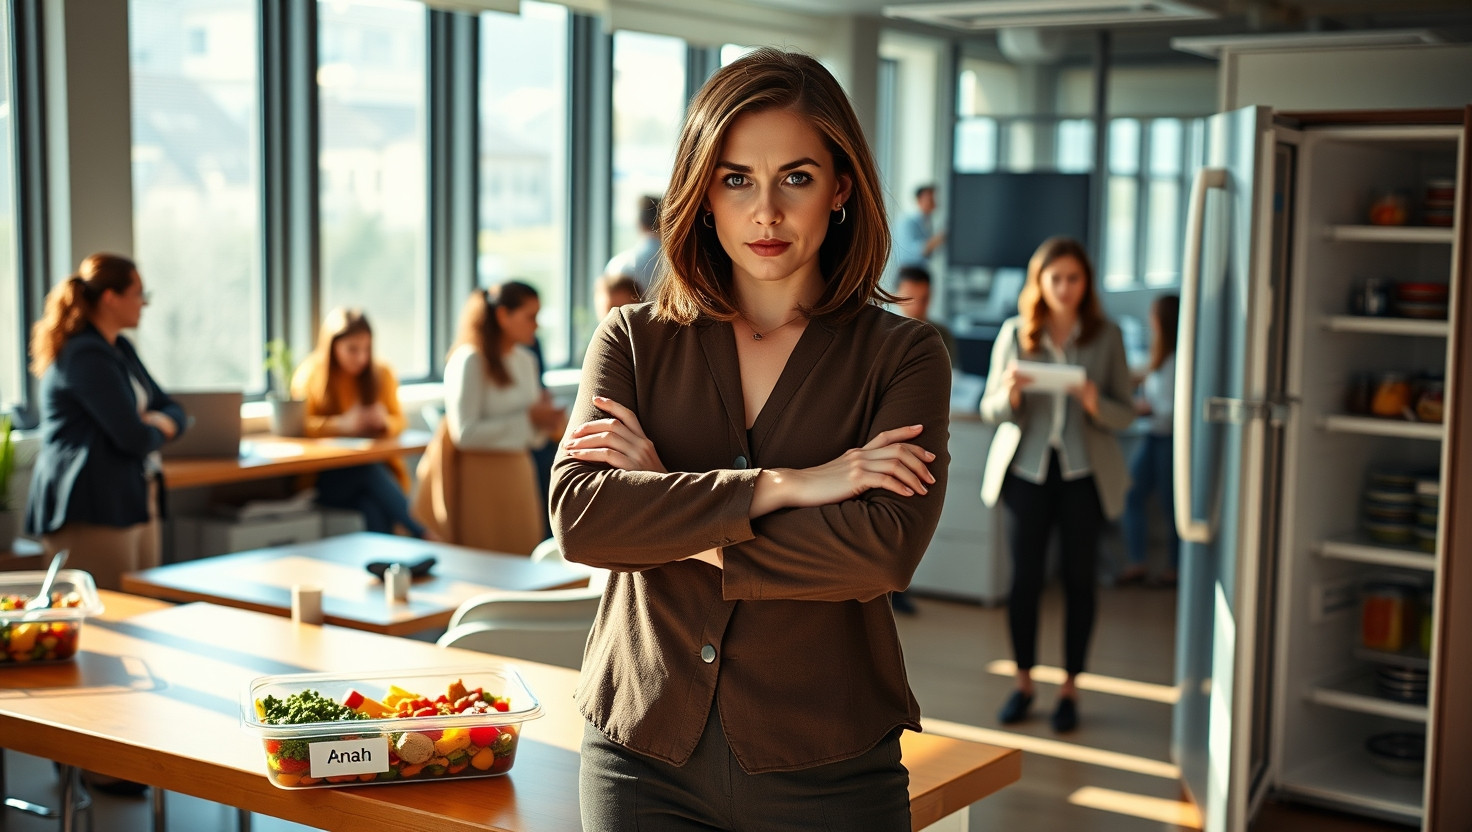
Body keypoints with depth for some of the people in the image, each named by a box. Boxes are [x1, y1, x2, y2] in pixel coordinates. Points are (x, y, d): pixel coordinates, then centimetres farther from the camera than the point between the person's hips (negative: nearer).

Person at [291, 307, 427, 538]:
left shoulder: (381, 374, 10)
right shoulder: (310, 375, 1)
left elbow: (400, 421, 12)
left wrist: (384, 422, -14)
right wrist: (342, 424, -25)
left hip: (376, 469, 2)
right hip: (325, 478, -2)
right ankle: (424, 536, -38)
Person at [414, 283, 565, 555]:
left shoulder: (526, 361, 12)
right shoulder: (469, 360, -10)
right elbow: (464, 433, -18)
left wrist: (547, 424, -4)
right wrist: (527, 419, -16)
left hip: (517, 478, 7)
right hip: (481, 478, -7)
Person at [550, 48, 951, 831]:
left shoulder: (901, 355, -2)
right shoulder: (633, 341, 3)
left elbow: (882, 551, -17)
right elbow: (576, 516, -12)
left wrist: (666, 527, -12)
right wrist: (781, 486, -18)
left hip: (826, 769, -1)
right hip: (643, 754, 2)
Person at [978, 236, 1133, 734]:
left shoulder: (1106, 337, 0)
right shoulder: (1015, 333, 0)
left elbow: (1126, 414, 0)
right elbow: (991, 410, 2)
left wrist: (1095, 402, -20)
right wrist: (1011, 393, -20)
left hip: (1084, 472, 0)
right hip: (1027, 469, 0)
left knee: (1079, 580, 5)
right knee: (1025, 577, 1)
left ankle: (1070, 689, 17)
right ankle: (1024, 683, 17)